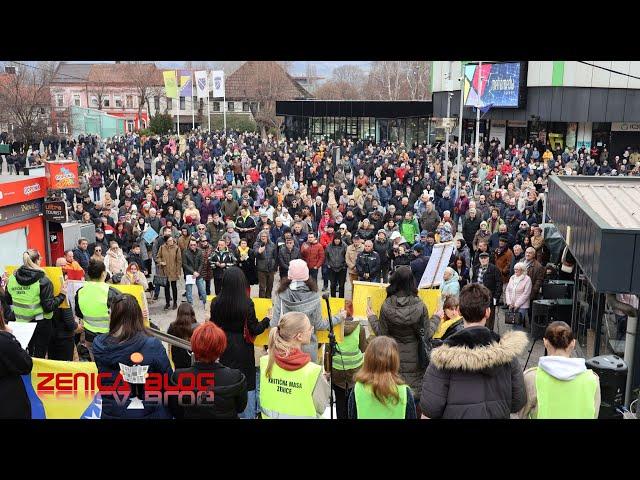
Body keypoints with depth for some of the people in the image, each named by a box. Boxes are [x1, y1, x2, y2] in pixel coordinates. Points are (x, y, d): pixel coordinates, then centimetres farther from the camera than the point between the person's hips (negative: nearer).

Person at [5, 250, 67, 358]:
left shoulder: (12, 278, -5)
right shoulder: (43, 281, -18)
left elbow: (7, 301, 7)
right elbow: (49, 307, -19)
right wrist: (62, 295, -10)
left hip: (21, 323, 4)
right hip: (41, 323, -4)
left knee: (26, 356, 19)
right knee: (39, 356, 8)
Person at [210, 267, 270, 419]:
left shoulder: (216, 302, -11)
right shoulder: (247, 303, -20)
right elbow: (254, 330, -14)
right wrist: (267, 320, 2)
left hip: (224, 347, 3)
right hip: (243, 349, -3)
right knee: (246, 383, 11)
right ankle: (247, 414, 22)